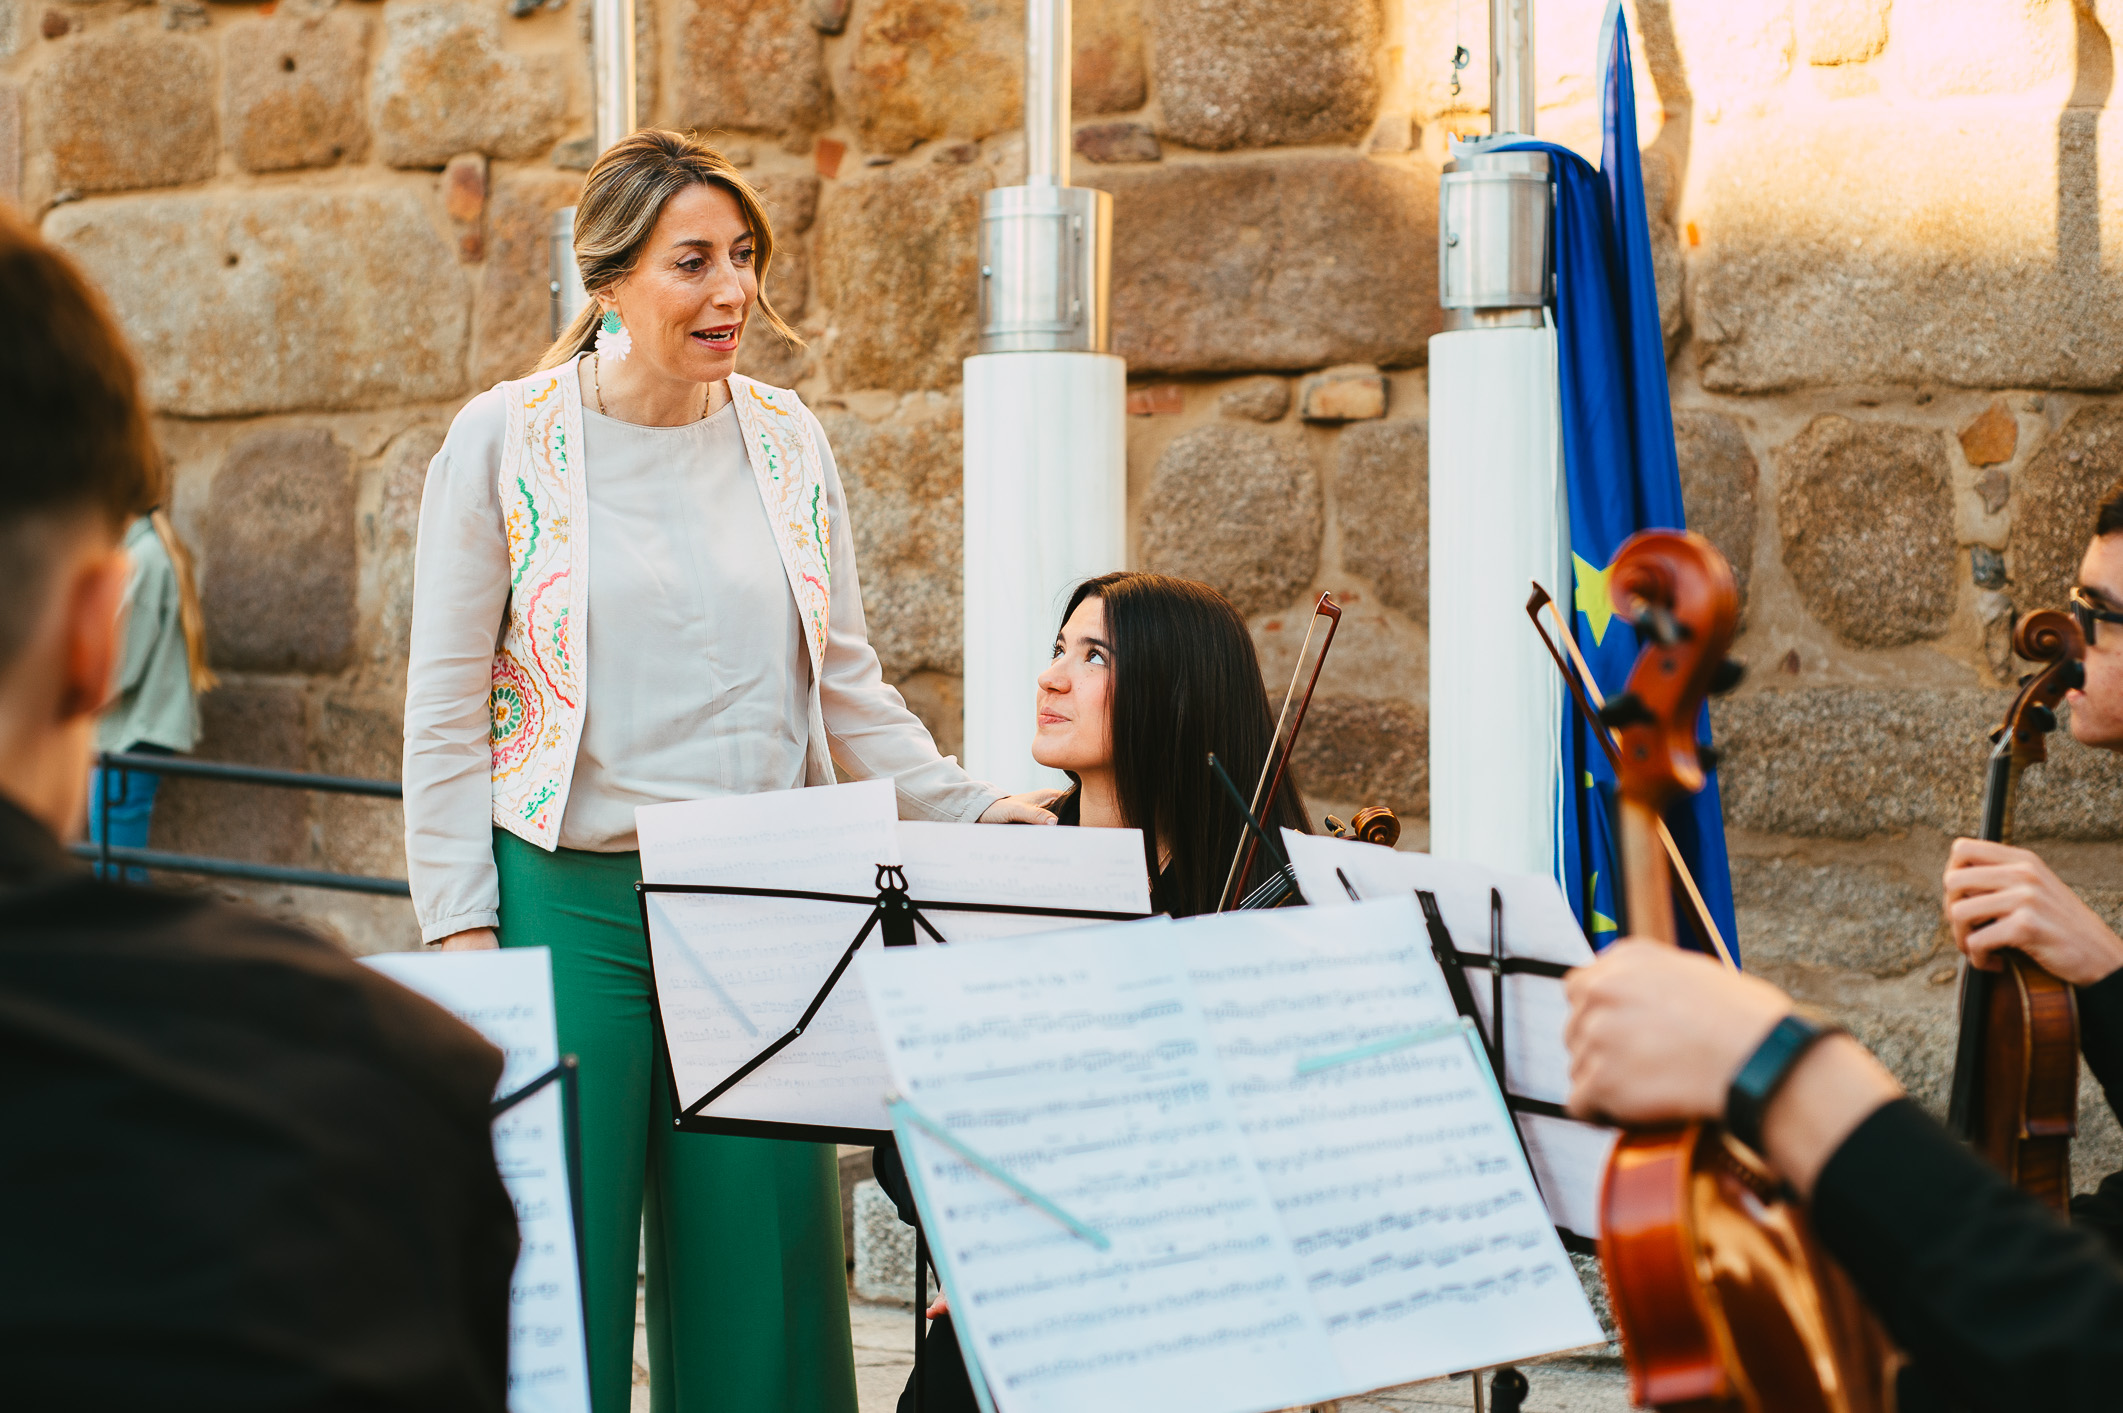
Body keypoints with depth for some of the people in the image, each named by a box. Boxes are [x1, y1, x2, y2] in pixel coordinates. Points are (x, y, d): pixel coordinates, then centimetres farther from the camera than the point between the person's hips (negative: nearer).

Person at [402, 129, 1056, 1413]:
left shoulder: (788, 439, 8)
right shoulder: (507, 440, -2)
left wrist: (969, 809, 1)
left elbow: (847, 684, 13)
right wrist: (461, 927, -6)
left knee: (758, 1262, 3)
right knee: (557, 1274, -1)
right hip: (568, 906, -3)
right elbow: (449, 707, -1)